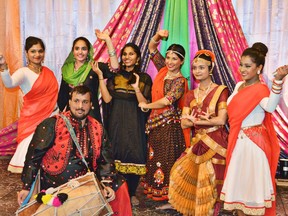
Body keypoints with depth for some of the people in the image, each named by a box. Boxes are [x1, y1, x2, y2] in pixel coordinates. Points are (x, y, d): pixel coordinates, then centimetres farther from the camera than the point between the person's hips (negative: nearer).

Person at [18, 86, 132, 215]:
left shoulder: (97, 129, 4)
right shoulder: (52, 125, -8)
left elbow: (105, 161, 3)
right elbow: (34, 155, -8)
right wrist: (26, 187, -12)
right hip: (55, 187, -4)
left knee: (119, 185, -3)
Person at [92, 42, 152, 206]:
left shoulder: (144, 78, 2)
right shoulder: (115, 76, 7)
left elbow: (145, 104, -6)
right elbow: (107, 99, -6)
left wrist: (136, 88, -22)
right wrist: (100, 76, -8)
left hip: (135, 124, -1)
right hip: (117, 123, 1)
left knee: (134, 156, 0)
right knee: (117, 155, 2)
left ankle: (132, 193, 14)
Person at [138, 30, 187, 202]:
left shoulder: (180, 81, -13)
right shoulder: (163, 69, 7)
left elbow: (166, 101, -23)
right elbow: (152, 47, 12)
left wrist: (146, 105, -9)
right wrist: (159, 36, -8)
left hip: (169, 125, -7)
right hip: (156, 123, 8)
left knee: (167, 160, -1)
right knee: (154, 159, 13)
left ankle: (168, 196, 10)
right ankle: (155, 191, 25)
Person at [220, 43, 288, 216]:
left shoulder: (260, 89, -18)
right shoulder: (239, 85, 7)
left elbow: (270, 106, -41)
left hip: (253, 142, -8)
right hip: (237, 141, 8)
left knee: (253, 181, 3)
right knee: (237, 180, 17)